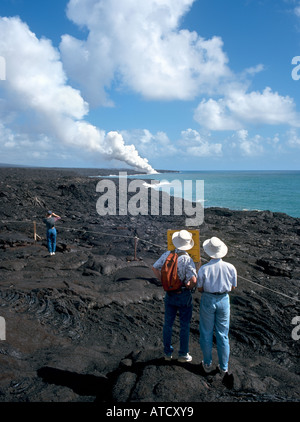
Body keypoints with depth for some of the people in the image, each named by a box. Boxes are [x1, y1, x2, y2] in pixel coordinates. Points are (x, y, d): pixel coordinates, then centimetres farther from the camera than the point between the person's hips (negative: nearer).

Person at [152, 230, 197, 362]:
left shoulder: (167, 255, -7)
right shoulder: (187, 259, -23)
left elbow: (154, 268, 4)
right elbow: (193, 280, -30)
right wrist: (189, 287, -10)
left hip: (169, 294, 4)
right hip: (184, 296, -4)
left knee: (168, 324, 16)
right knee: (184, 326, 12)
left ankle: (168, 353, 28)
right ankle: (183, 354, 23)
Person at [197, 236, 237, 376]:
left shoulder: (204, 269, -17)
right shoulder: (230, 268, -10)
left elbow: (200, 288, -7)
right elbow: (232, 287, 2)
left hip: (208, 300, -2)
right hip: (224, 300, 2)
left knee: (206, 333, 14)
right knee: (223, 334, 13)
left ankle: (207, 364, 26)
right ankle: (224, 367, 23)